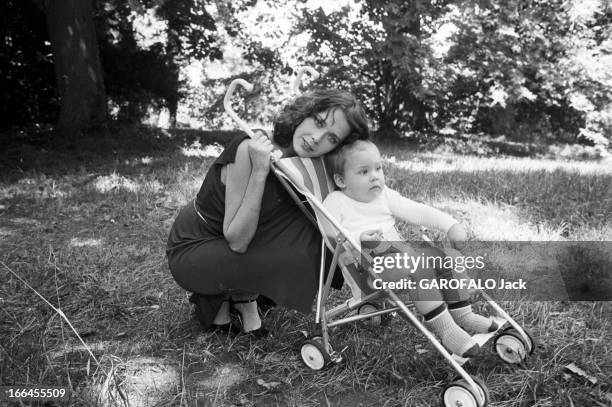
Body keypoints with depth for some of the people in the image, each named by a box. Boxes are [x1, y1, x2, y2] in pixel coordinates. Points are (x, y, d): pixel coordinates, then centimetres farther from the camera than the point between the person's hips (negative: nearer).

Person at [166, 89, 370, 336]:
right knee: (292, 258, -25)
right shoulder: (250, 150, -28)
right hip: (191, 248, -7)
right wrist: (259, 172, -37)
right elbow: (236, 241, -30)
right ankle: (224, 298, 3)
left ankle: (243, 296, 4)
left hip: (229, 242, 7)